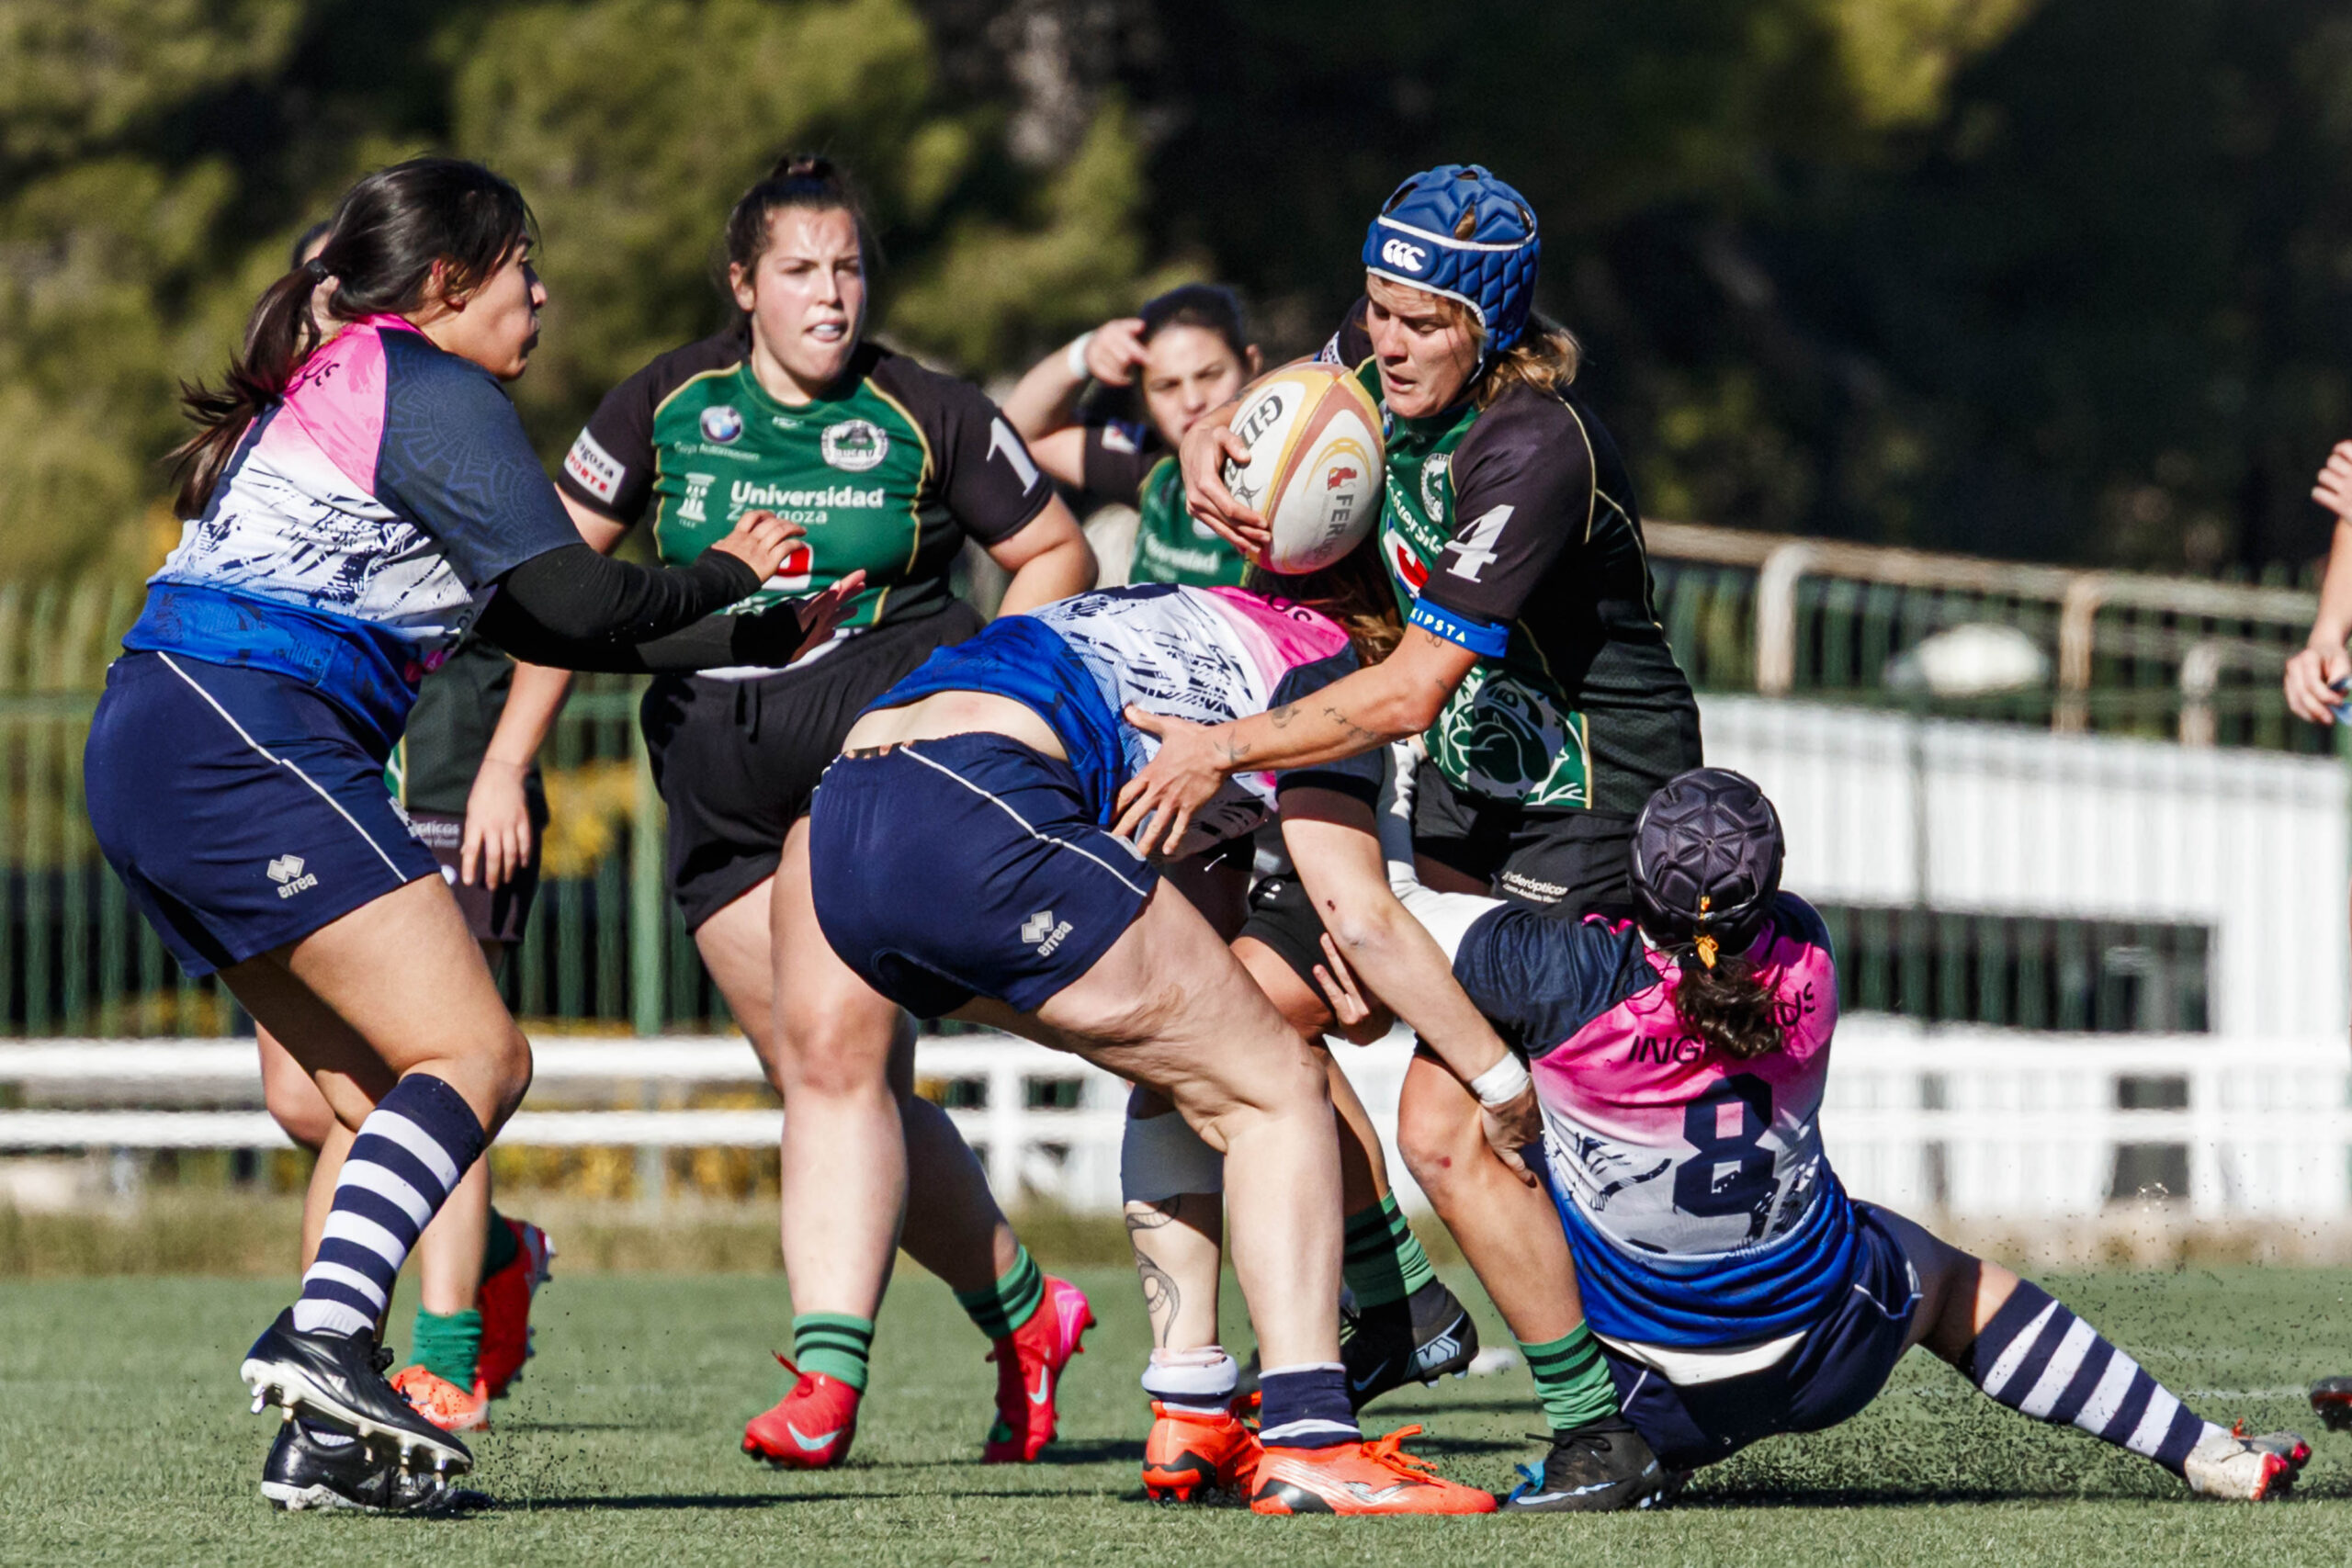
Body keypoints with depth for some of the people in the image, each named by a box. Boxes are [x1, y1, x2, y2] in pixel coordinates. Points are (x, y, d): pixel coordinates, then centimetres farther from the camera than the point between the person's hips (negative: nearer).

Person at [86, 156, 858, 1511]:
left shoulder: (333, 386, 27)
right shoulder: (431, 393, -4)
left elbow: (533, 622, 30)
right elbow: (578, 602, -10)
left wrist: (769, 637, 31)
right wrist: (726, 573, 9)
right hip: (248, 738, -10)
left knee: (391, 1104, 10)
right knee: (475, 1055, -15)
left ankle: (324, 1435, 1)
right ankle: (324, 1337, -33)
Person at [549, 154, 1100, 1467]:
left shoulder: (926, 415, -1)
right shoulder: (670, 403, 5)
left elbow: (1058, 554, 10)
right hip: (719, 771, 4)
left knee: (831, 1042, -20)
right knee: (849, 1077, 4)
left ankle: (829, 1370, -24)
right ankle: (1023, 1313, 23)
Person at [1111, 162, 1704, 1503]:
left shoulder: (1536, 450, -29)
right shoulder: (1384, 362, -5)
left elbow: (1411, 692, -30)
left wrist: (1223, 748, -25)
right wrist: (1211, 443, -6)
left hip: (1591, 814, -9)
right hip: (1477, 786, 9)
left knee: (1445, 1131, -17)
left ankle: (1600, 1440, -6)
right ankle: (1384, 1318, 24)